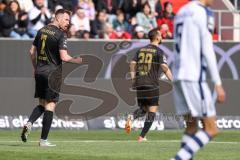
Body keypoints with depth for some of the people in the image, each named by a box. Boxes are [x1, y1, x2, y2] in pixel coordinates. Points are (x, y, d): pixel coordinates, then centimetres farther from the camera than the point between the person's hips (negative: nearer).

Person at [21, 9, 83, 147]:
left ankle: (29, 123, -9)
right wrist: (77, 60, -2)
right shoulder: (60, 35, -12)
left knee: (42, 104, 17)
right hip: (53, 74, -7)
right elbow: (64, 57, -18)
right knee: (50, 106, -1)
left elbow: (32, 51, 15)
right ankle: (43, 140, -1)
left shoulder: (42, 31, 10)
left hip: (39, 72, 7)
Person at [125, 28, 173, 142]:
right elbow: (164, 67, -14)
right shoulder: (158, 51, -4)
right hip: (152, 85, -6)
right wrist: (173, 80, -8)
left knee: (143, 108, 17)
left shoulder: (141, 50, 13)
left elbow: (133, 63, 6)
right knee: (152, 111, 2)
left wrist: (133, 79, 11)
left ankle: (132, 117, -16)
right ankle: (142, 136, -4)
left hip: (139, 84, 6)